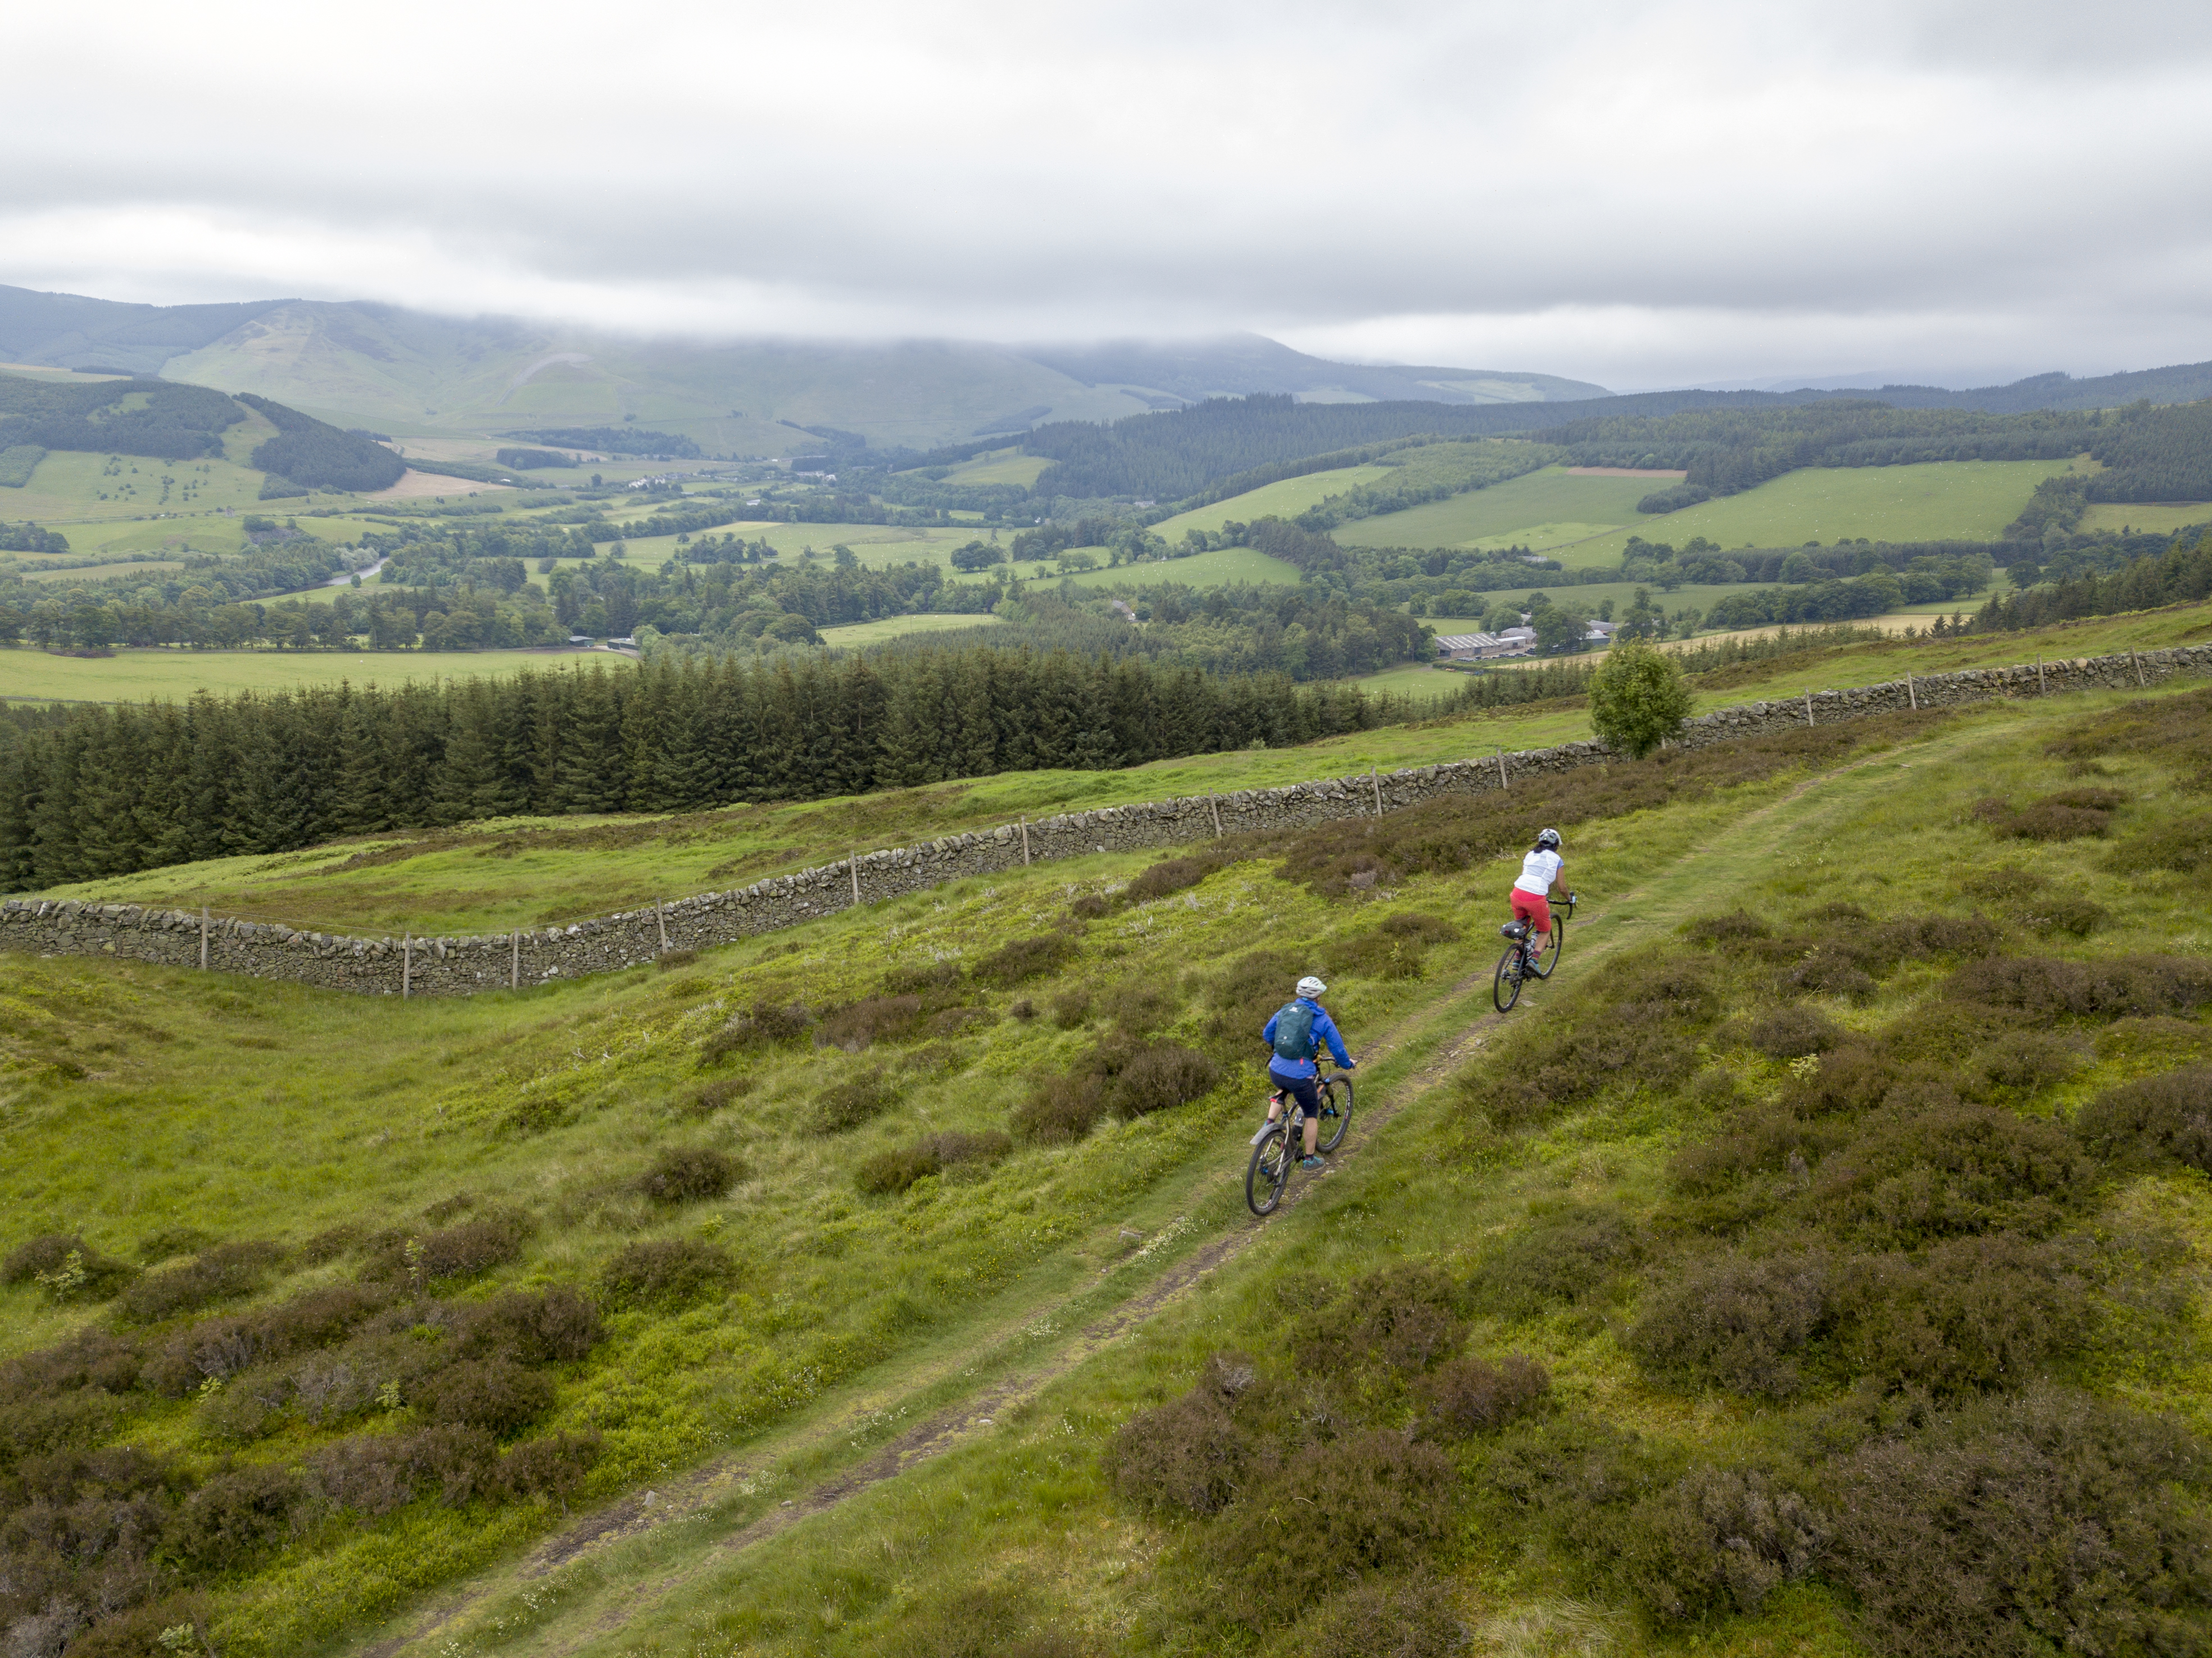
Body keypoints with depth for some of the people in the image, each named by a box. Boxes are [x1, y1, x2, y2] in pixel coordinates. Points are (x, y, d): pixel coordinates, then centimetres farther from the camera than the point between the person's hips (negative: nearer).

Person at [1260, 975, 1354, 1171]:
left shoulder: (1285, 1010, 9)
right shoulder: (1322, 1019, 1)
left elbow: (1267, 1035, 21)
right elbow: (1337, 1047, 7)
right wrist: (1347, 1064, 27)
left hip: (1275, 1071, 4)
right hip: (1300, 1076, -4)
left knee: (1283, 1089, 39)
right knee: (1312, 1113, 20)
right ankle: (1310, 1159, 30)